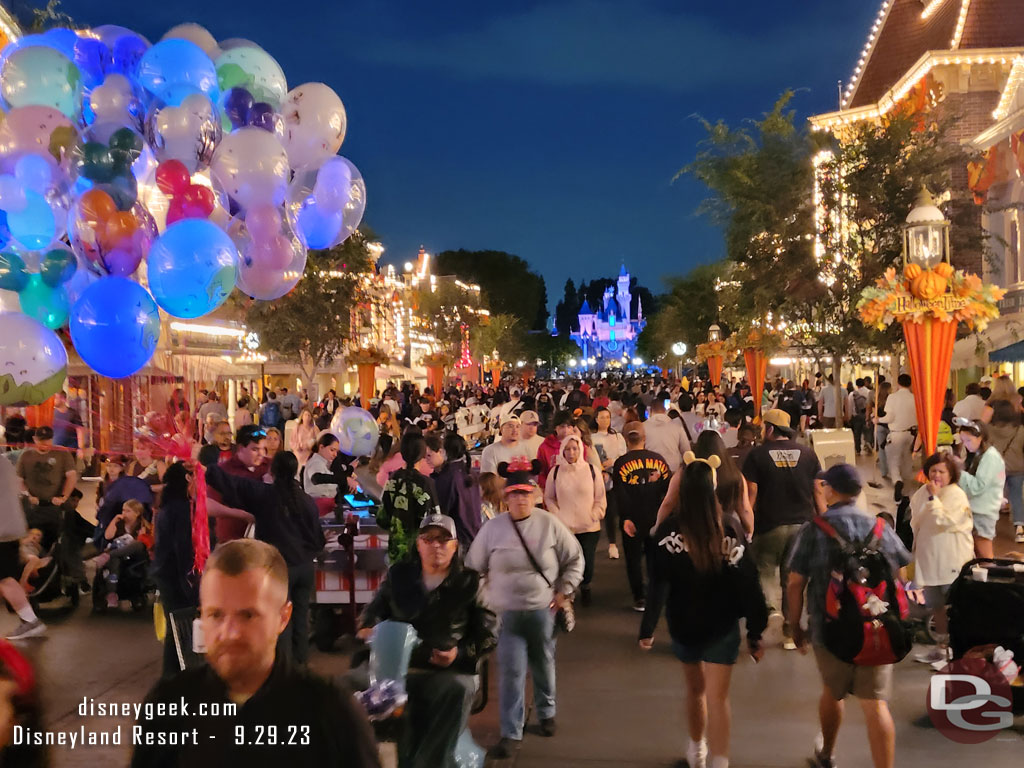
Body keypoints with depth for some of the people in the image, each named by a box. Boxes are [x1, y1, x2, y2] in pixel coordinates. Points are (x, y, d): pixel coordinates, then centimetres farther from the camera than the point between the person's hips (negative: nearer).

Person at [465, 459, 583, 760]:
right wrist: (485, 599, 1)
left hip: (542, 609, 1)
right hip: (506, 612, 0)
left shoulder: (550, 524, -8)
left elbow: (574, 558, 1)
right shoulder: (492, 527, -7)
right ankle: (510, 732, 10)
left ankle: (546, 712, 42)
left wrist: (564, 591, -3)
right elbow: (474, 566, 3)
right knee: (511, 671, -2)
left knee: (543, 664, 18)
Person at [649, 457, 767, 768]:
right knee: (718, 698, 5)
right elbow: (748, 584, -10)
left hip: (683, 624, 1)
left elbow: (656, 582, -12)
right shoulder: (730, 528, -13)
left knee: (695, 690, 23)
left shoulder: (669, 529, -16)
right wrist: (755, 631, -2)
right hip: (723, 626, -1)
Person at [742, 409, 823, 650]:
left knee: (765, 570, 14)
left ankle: (771, 608, -10)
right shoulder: (807, 454, 3)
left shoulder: (757, 455, -6)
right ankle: (790, 634, 19)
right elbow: (818, 492, 4)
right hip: (802, 524, 3)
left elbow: (750, 494, -8)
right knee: (793, 578, 12)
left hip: (770, 525, -3)